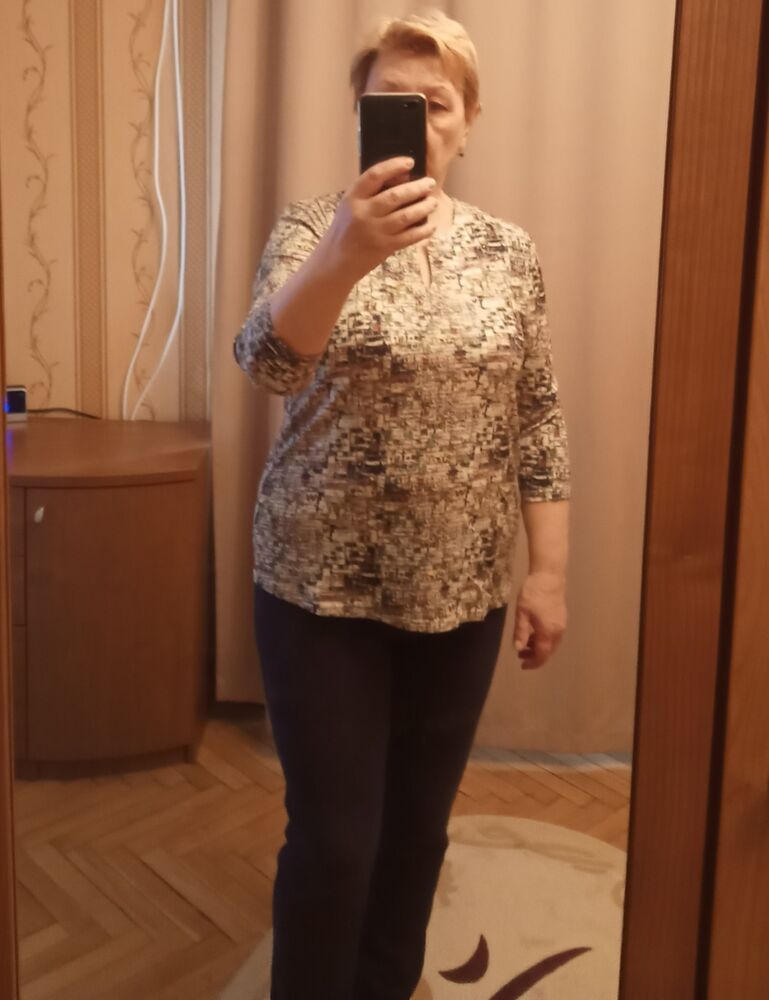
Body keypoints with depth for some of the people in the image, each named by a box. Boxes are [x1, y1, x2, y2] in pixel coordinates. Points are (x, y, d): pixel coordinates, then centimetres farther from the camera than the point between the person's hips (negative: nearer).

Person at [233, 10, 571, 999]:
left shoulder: (509, 250, 3)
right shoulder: (317, 226, -6)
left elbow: (537, 419, 5)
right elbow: (265, 362, -24)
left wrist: (549, 570, 1)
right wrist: (347, 255, -42)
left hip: (460, 589, 3)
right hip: (323, 585, -3)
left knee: (419, 826, 16)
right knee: (333, 841, 2)